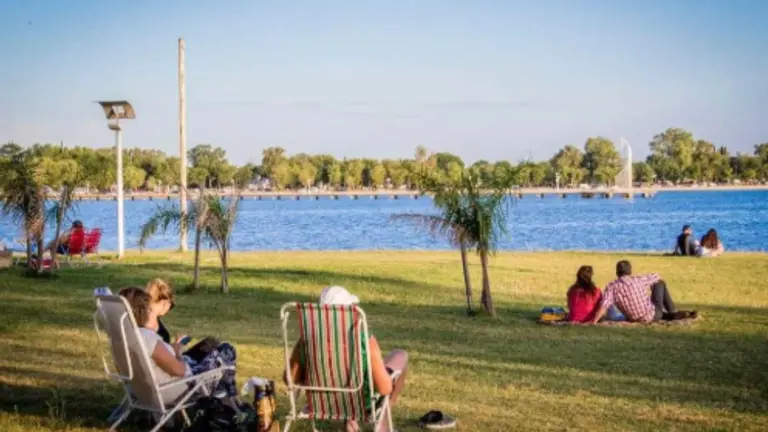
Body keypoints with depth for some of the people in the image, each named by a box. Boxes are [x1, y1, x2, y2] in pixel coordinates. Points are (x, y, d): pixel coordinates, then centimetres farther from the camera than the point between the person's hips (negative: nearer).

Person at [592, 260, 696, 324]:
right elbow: (657, 277, 7)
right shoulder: (638, 280, -12)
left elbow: (603, 307, -25)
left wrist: (592, 323, -26)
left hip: (635, 319, 3)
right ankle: (674, 313, 22)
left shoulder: (611, 287, -11)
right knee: (660, 284, 19)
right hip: (653, 315, -3)